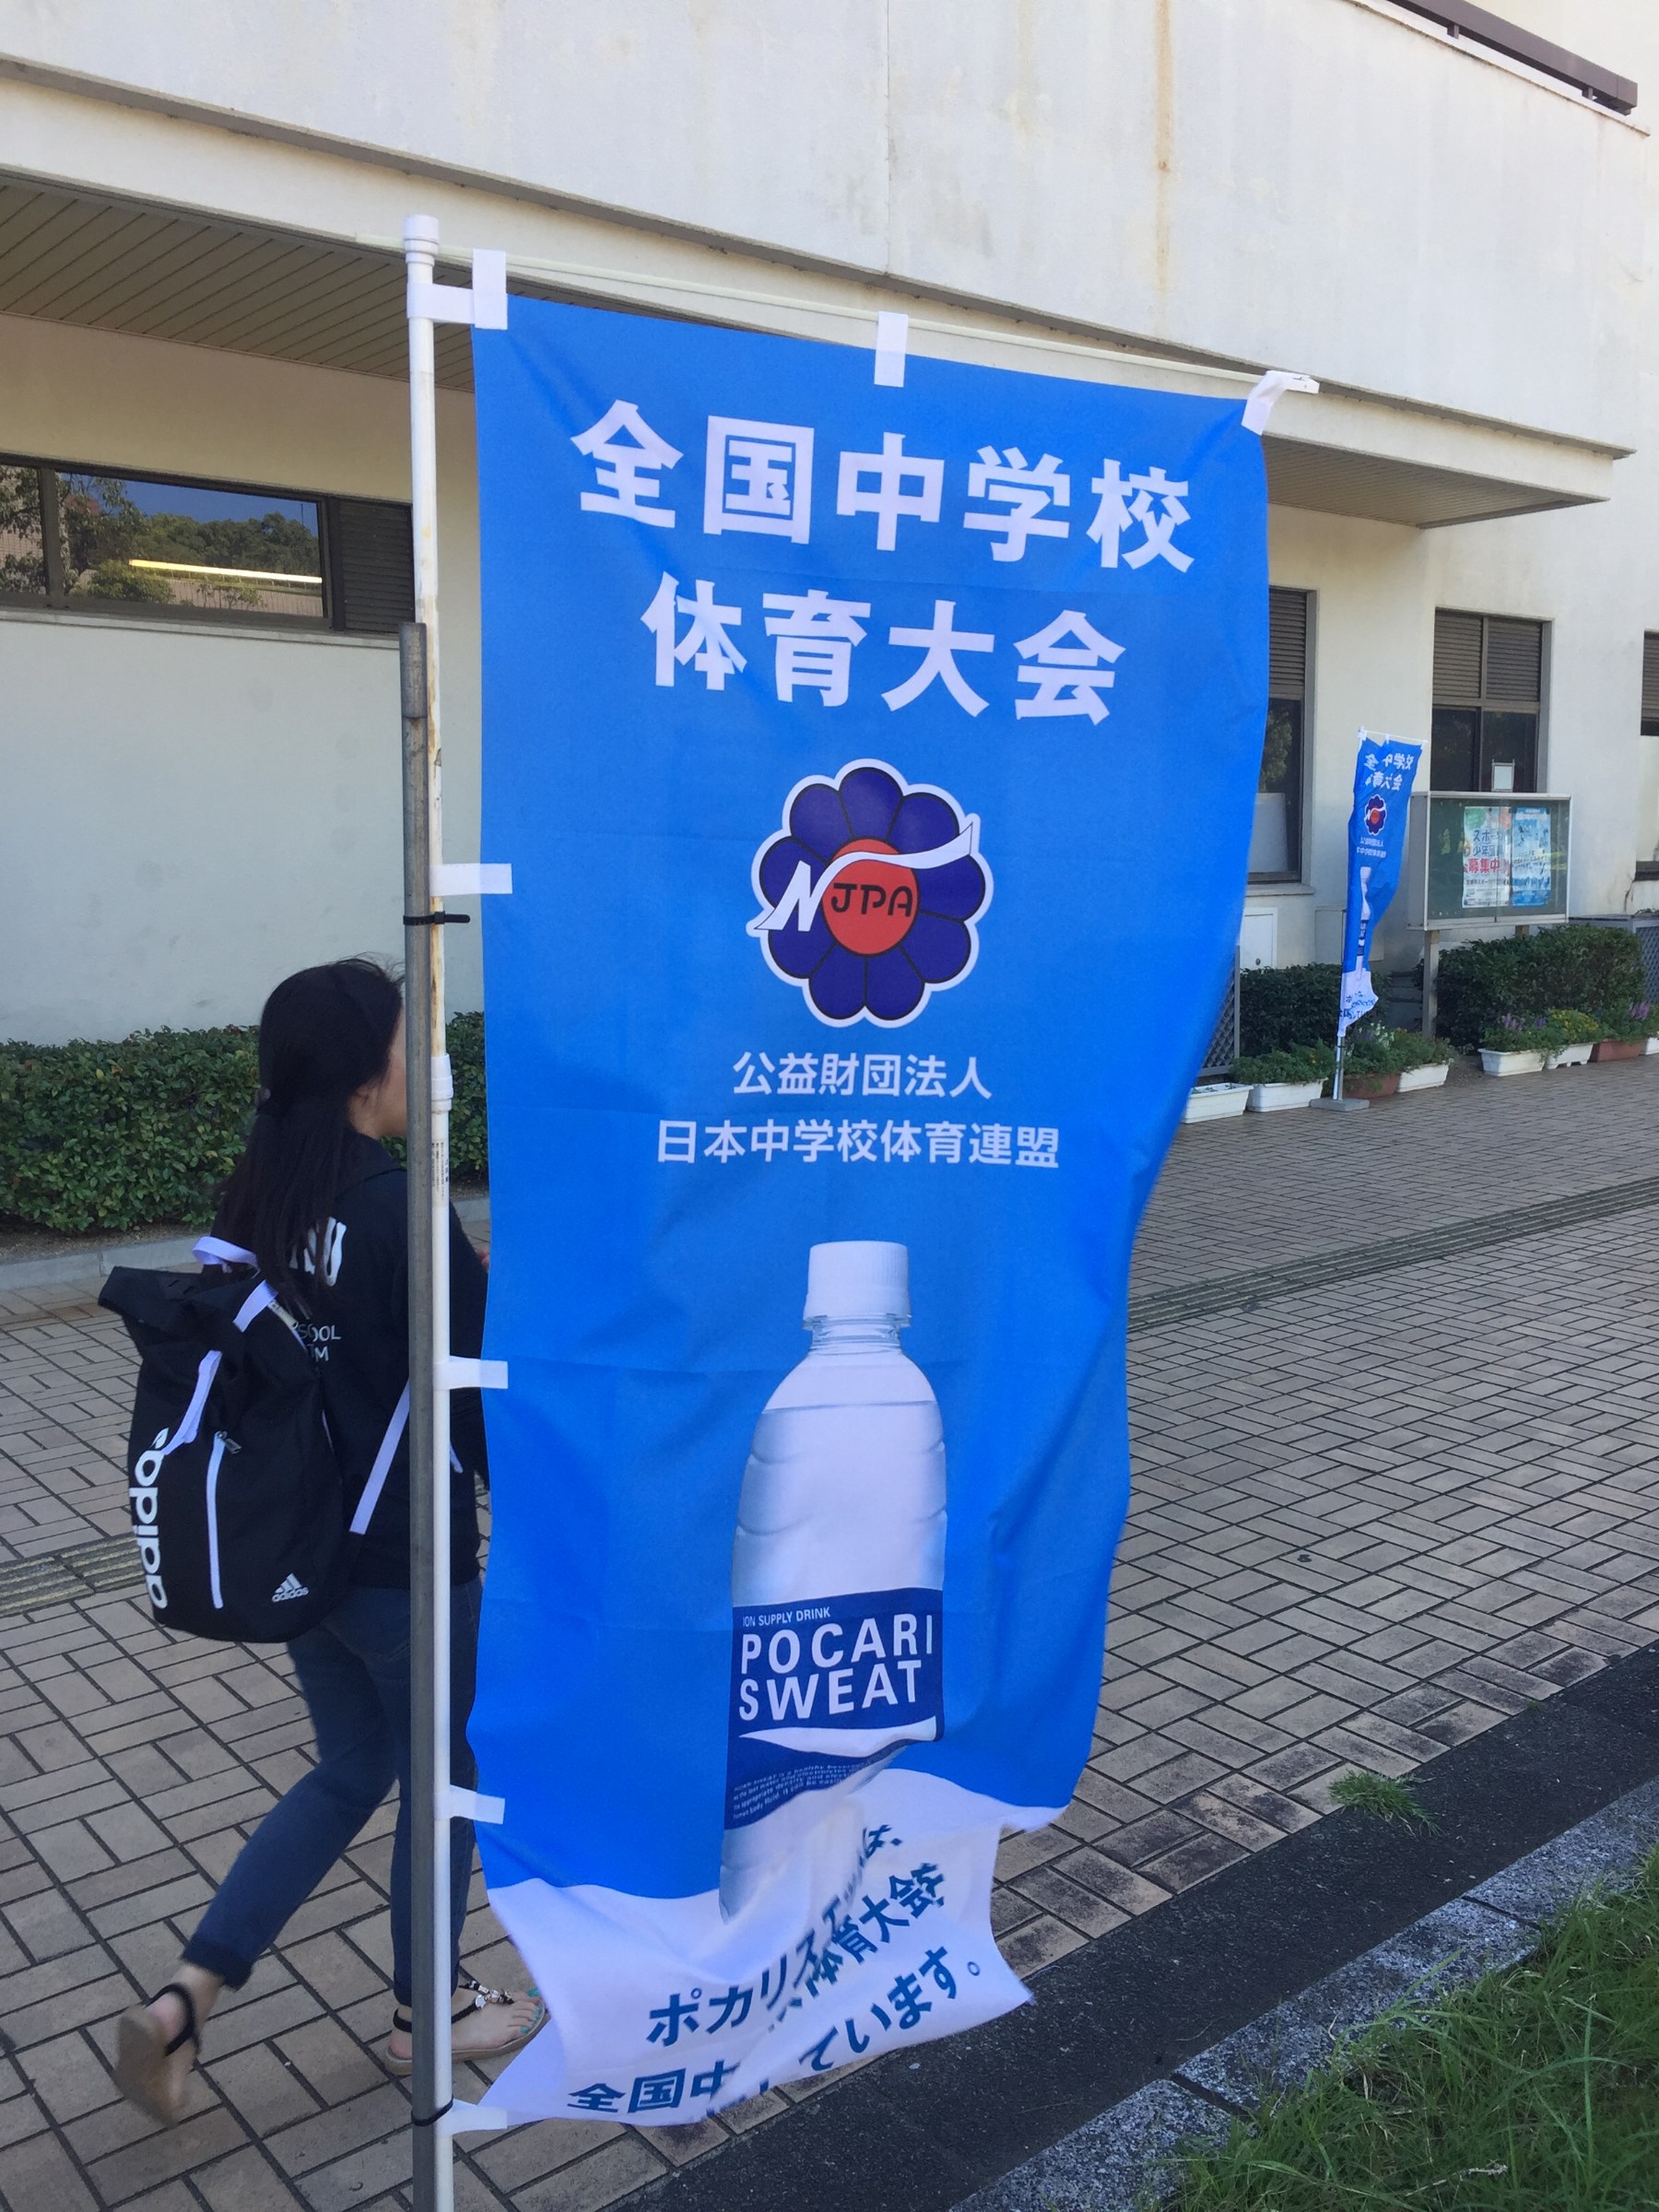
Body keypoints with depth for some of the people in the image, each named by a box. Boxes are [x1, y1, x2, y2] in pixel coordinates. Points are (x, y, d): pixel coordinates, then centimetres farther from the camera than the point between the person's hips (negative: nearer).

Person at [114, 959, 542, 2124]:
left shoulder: (255, 1203, 0)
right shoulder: (403, 1215, -23)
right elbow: (483, 1391, -18)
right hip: (407, 1562, -7)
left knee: (348, 1773, 24)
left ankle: (180, 2003, 19)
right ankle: (429, 2015, 35)